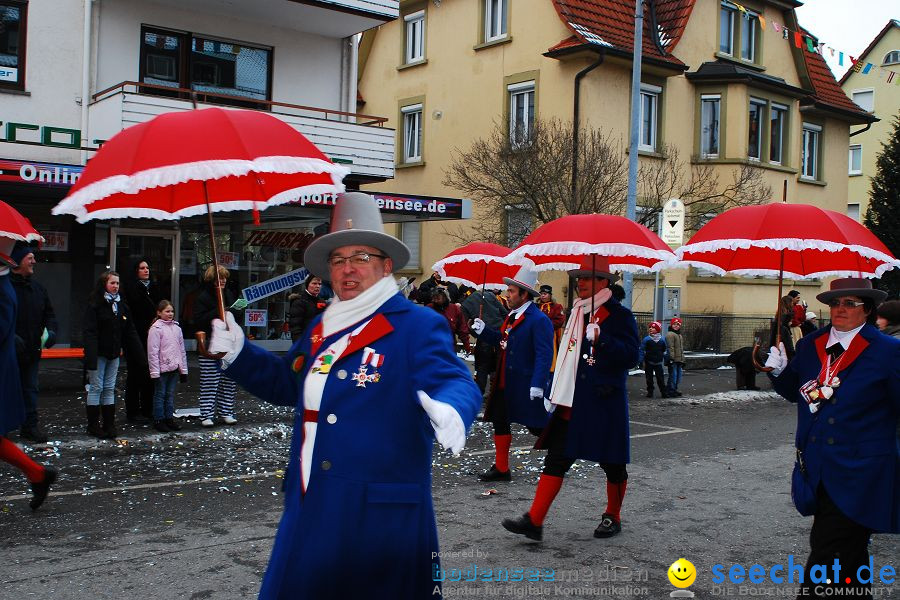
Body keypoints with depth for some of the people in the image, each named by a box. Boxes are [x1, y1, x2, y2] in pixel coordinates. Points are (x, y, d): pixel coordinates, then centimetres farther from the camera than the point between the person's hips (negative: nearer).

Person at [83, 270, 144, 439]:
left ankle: (109, 425, 15)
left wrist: (139, 355, 4)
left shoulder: (122, 306, 9)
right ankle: (93, 425, 10)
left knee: (110, 389, 10)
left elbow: (130, 332, 9)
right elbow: (90, 332, -16)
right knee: (96, 388, 1)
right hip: (99, 354, -6)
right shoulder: (95, 305, -10)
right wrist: (91, 357, -25)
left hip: (114, 354, 6)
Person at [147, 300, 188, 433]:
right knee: (160, 394, 3)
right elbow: (153, 351, -11)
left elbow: (182, 349, 15)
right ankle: (158, 420, 11)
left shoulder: (176, 328, 10)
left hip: (175, 367, 5)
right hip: (162, 368, -5)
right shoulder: (156, 328, -9)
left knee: (171, 393, 13)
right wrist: (155, 372, -14)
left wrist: (184, 369, 13)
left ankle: (169, 418, 21)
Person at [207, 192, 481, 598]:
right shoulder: (321, 327, 14)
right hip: (310, 507, 7)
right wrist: (237, 353, 12)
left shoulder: (417, 325, -8)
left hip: (382, 515, -7)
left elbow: (455, 382, -21)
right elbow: (287, 383, 25)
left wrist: (449, 411, -44)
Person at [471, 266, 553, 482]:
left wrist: (538, 384, -28)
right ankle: (501, 469, 25)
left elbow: (544, 355, -22)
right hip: (505, 383, 9)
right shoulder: (512, 316, 12)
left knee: (536, 425, 0)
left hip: (526, 386, -9)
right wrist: (483, 330, 8)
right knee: (500, 422, 13)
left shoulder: (539, 320, -17)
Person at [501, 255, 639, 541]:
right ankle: (534, 522, -1)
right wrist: (555, 392, 22)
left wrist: (601, 339, -29)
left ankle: (613, 517, 29)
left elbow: (631, 356, -16)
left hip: (605, 403, -6)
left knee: (612, 463, 9)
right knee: (556, 459, 0)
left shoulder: (619, 315, -7)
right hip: (572, 402, 6)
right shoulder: (576, 313, 14)